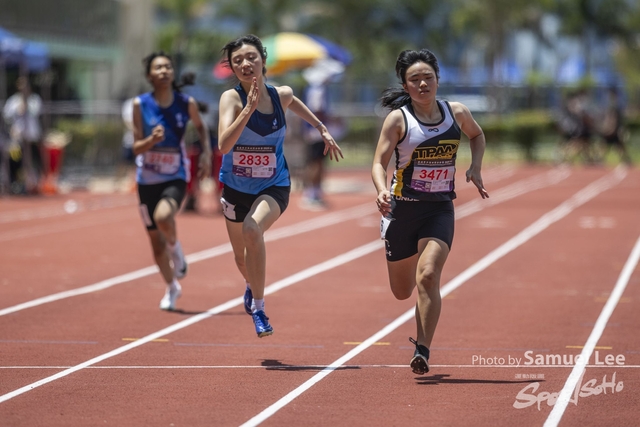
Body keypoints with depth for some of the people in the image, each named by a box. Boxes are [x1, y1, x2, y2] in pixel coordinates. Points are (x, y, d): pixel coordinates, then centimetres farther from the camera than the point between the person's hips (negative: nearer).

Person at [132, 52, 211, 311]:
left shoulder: (187, 103, -7)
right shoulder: (141, 104, -8)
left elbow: (200, 127, 15)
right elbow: (137, 148, -8)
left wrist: (206, 153, 3)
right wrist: (152, 139, -28)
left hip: (175, 177, -2)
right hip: (148, 179, 2)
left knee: (163, 217, -33)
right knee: (155, 239, 9)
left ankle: (176, 248, 1)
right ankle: (172, 288, 33)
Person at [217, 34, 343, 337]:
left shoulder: (281, 95, -8)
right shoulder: (232, 98, -18)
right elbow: (224, 145, -34)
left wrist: (322, 129, 22)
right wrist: (249, 108, -40)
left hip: (274, 187, -1)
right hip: (236, 188, 1)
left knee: (252, 229, -33)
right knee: (241, 257, 19)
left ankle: (258, 306, -19)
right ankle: (251, 286, 58)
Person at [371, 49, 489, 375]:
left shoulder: (457, 113, 0)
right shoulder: (398, 119, -9)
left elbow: (477, 135, 22)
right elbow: (379, 163, -14)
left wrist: (475, 167, 5)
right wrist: (382, 191, -34)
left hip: (440, 209, 0)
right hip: (402, 209, 0)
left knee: (427, 277, -21)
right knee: (402, 291, 10)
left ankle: (422, 350, -15)